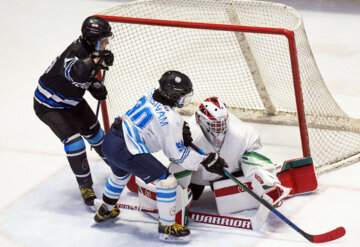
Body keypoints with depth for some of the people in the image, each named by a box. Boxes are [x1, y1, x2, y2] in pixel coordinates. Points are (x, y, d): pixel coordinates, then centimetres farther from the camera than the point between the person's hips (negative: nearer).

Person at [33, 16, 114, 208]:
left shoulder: (90, 50, -8)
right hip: (49, 105, -9)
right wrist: (96, 60, -57)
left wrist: (96, 87, -5)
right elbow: (74, 73, -57)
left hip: (72, 100, 9)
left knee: (93, 131, 21)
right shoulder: (76, 52, -34)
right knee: (73, 141, -17)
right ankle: (85, 186, -3)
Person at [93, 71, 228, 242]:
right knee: (166, 179, -5)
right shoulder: (170, 119, -20)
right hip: (125, 151, -9)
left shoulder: (151, 94, 2)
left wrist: (181, 133, 15)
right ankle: (166, 228, 4)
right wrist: (206, 161, -4)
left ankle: (105, 210, 59)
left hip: (110, 140, 9)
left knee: (121, 173, 38)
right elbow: (177, 154, -12)